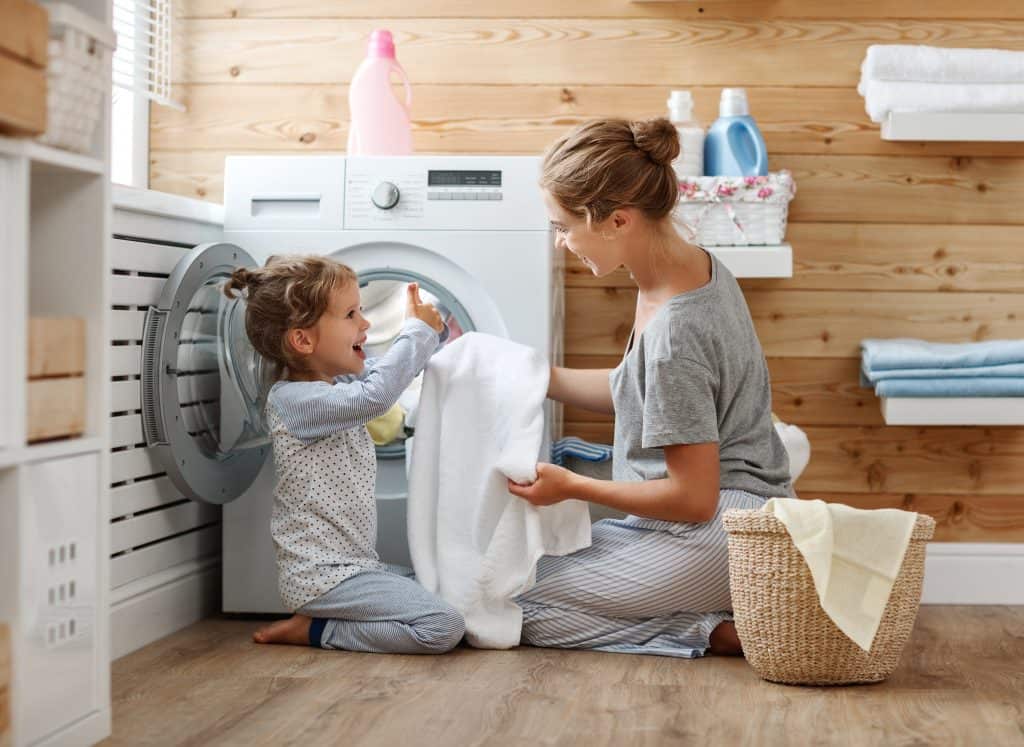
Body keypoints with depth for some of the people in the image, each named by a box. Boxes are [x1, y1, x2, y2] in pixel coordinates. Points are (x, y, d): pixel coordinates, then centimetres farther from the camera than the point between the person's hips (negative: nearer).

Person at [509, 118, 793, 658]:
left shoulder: (673, 333, -27)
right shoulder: (698, 266, 1)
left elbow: (693, 498, -22)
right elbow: (636, 392, 14)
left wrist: (572, 486, -14)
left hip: (719, 537, -10)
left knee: (514, 603, -3)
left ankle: (727, 631, -8)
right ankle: (747, 608, 8)